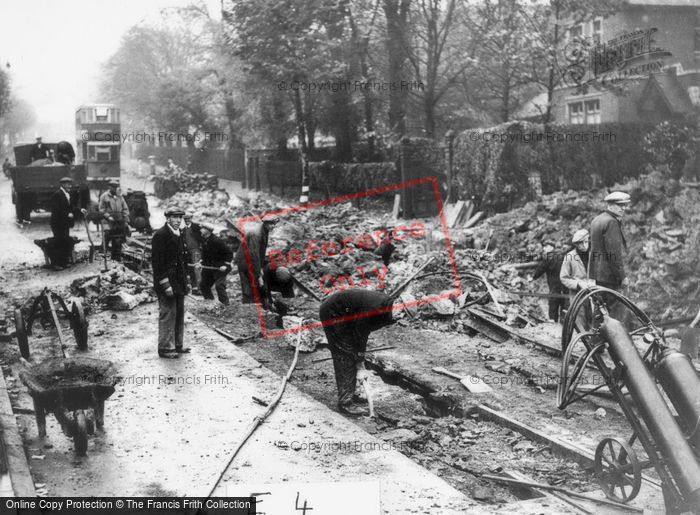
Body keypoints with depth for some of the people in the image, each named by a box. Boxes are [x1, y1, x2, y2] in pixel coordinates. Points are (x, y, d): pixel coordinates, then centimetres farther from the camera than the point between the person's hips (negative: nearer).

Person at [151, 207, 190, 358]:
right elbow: (157, 261, -17)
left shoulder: (178, 235, 14)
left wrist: (185, 281, 17)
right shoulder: (160, 235, -14)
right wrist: (165, 284, -20)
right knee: (167, 315, -4)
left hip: (179, 283, 9)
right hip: (167, 283, -9)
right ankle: (165, 348, 3)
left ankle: (177, 345, 24)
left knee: (179, 315, 14)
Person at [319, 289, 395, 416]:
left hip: (342, 315, 10)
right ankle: (345, 402, -8)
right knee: (345, 356, -11)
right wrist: (360, 368, -18)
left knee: (350, 354, 12)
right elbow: (360, 337, -25)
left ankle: (349, 394, 21)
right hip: (332, 314, -10)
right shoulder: (372, 309, -31)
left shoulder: (385, 302, -4)